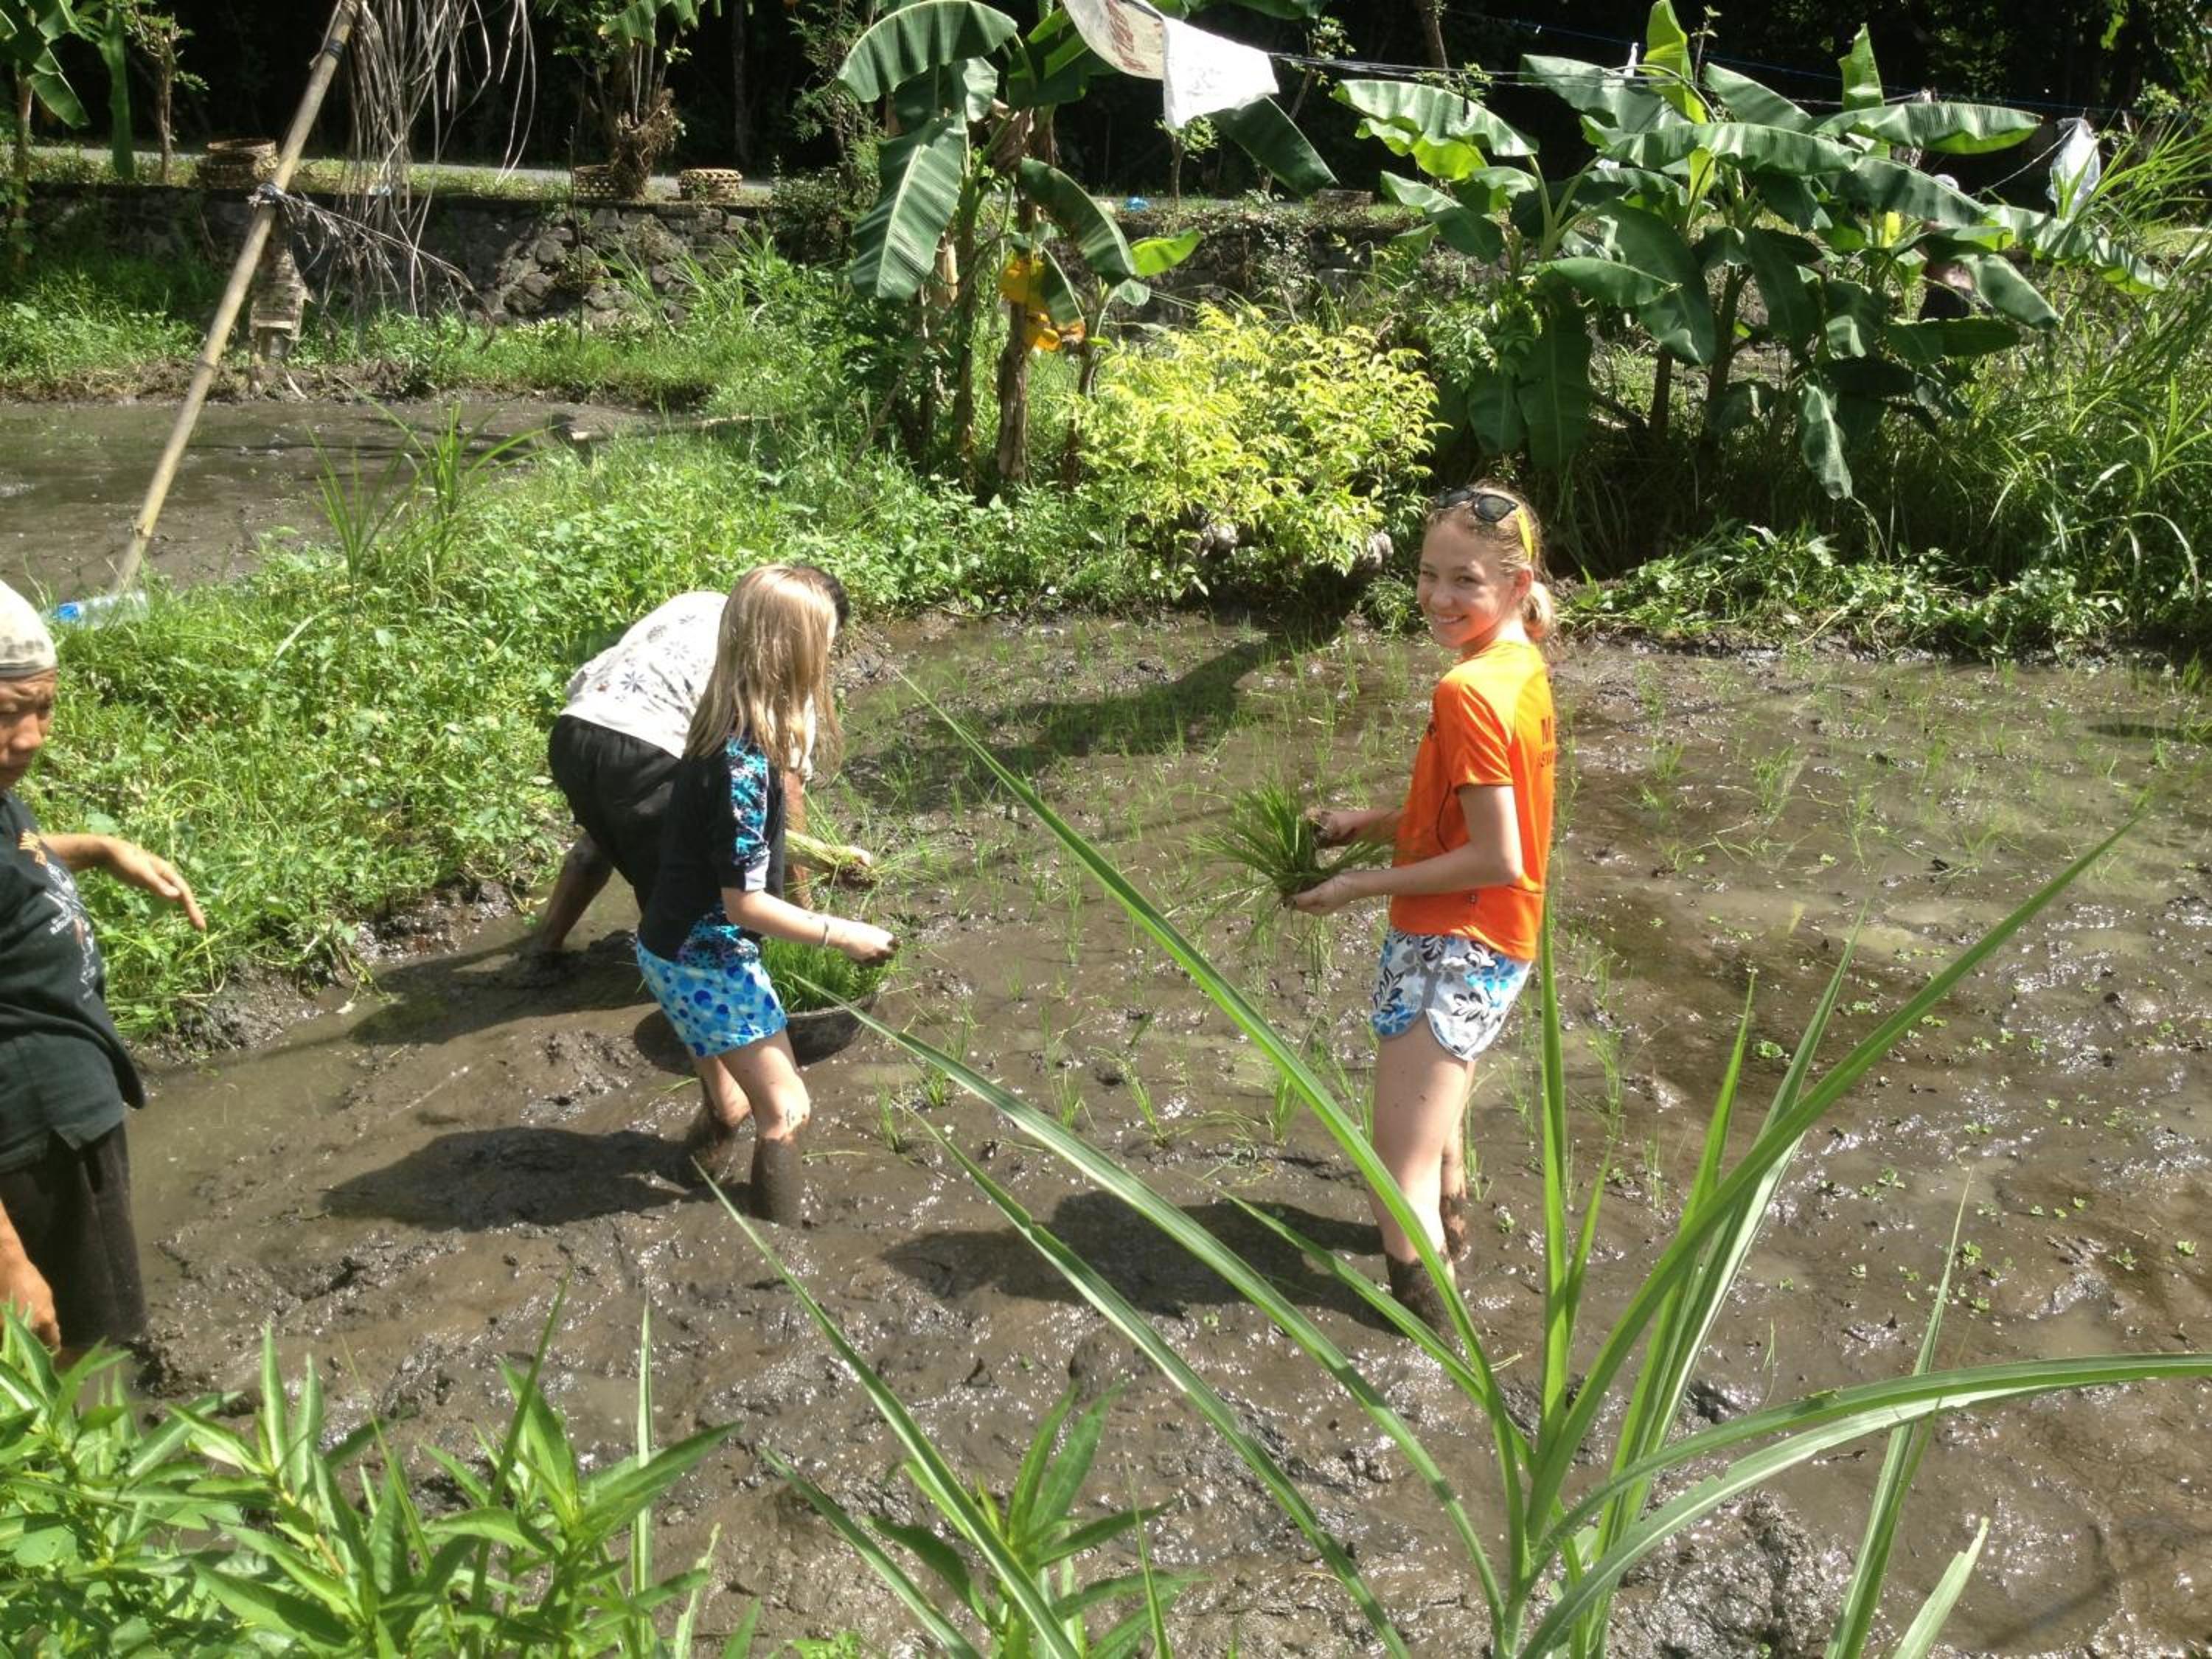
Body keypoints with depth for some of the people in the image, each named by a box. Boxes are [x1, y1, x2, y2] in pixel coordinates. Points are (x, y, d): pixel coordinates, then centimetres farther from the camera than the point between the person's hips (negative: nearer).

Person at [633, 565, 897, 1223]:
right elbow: (745, 902, -24)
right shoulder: (743, 763, -29)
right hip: (711, 962, -9)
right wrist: (842, 934, -15)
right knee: (785, 1114, 3)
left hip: (678, 951, 9)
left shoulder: (725, 729, -1)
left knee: (729, 1106, 25)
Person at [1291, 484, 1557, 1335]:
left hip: (1451, 948, -11)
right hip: (1492, 944, 11)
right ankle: (1449, 1216, 58)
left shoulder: (1466, 693, -24)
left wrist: (1364, 884, -16)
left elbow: (1497, 858, -24)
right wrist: (1369, 824, 2)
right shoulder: (1522, 669, 5)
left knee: (1402, 1172, -6)